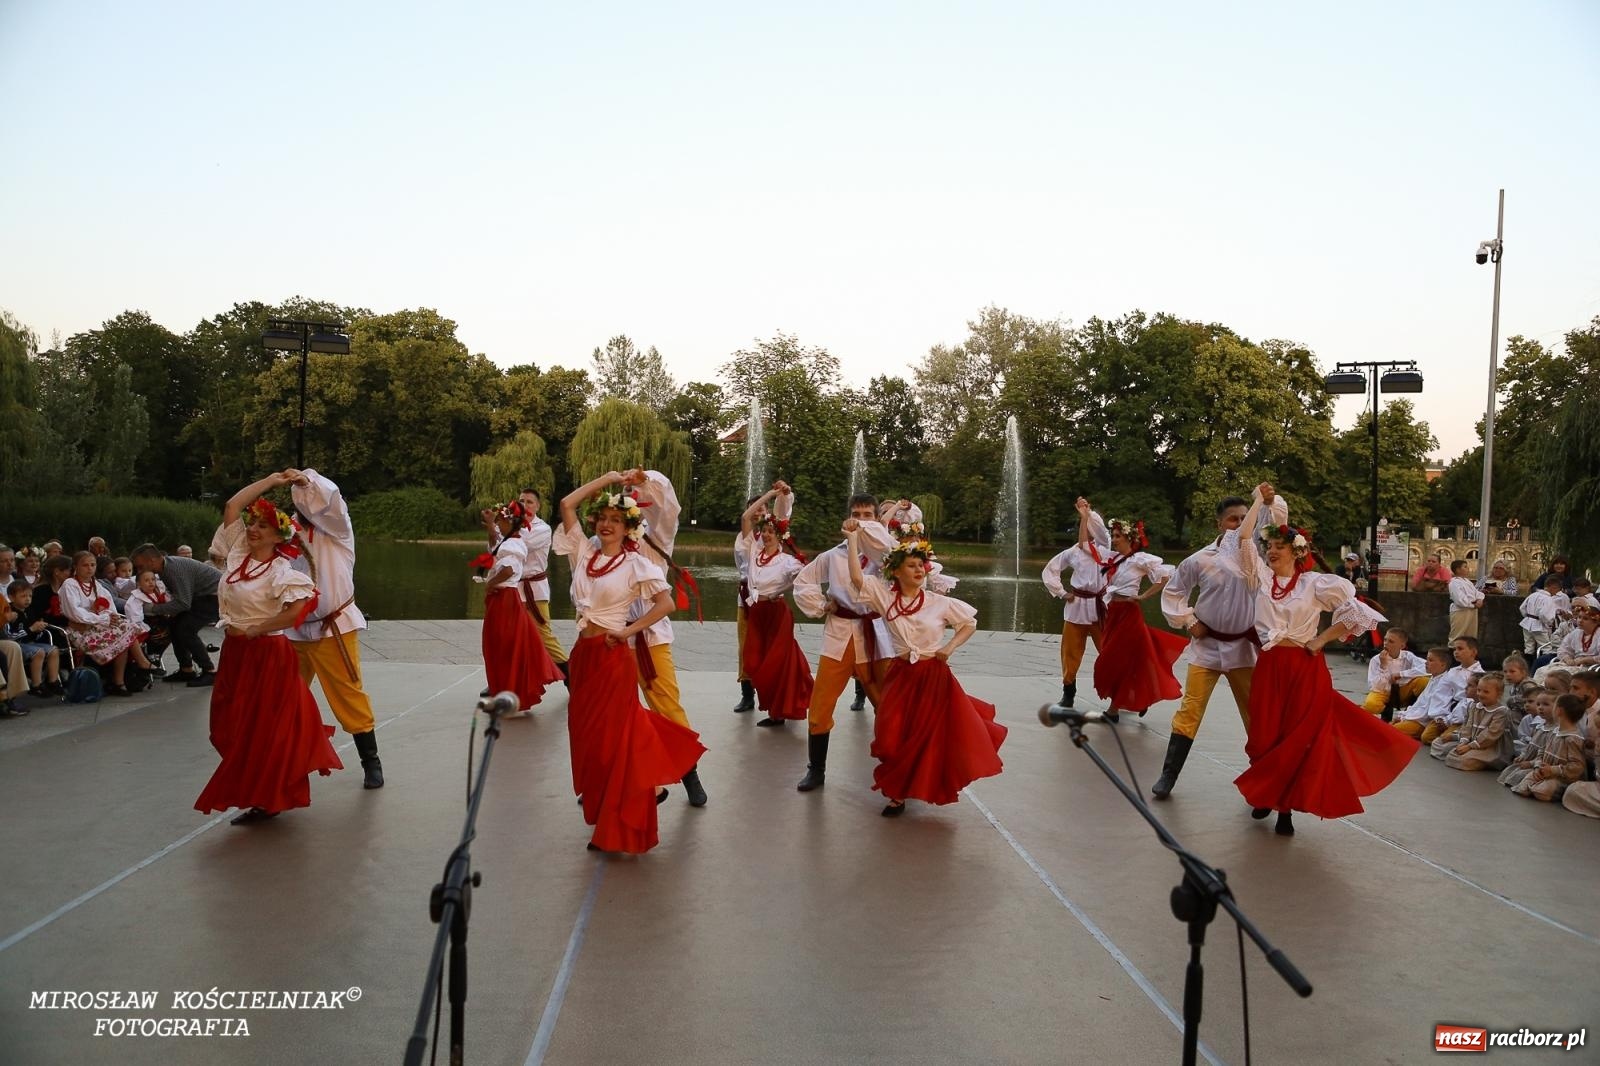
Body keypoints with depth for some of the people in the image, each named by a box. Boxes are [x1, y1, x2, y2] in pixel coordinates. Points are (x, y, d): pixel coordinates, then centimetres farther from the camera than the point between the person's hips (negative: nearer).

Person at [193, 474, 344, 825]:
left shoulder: (280, 571, -15)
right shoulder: (239, 553, 4)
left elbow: (297, 610, -27)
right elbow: (232, 506, 6)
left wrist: (253, 630, -17)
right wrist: (271, 481, 6)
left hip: (267, 655, -8)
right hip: (236, 653, 8)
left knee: (262, 729, 0)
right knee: (236, 727, 14)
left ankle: (267, 800, 12)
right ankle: (263, 797, 29)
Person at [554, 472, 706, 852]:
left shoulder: (636, 564, -9)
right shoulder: (585, 551, 6)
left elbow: (666, 603, -14)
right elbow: (567, 504, 4)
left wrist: (630, 630, -14)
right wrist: (605, 479, 5)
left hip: (613, 656, -6)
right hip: (583, 653, 6)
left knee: (611, 737, 0)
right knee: (587, 734, 12)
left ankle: (617, 828, 10)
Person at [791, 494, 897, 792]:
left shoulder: (882, 552, 3)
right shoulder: (834, 555, 10)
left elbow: (894, 549, -22)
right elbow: (803, 580, 17)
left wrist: (863, 530, -23)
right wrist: (820, 608, 7)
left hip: (876, 633, -1)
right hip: (840, 633, 2)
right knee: (820, 706, 2)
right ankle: (816, 770, 16)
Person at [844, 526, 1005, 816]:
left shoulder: (939, 602, -4)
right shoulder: (884, 595, -4)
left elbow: (970, 623, 8)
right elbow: (857, 578, -16)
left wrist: (950, 648, -4)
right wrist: (854, 539, -14)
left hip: (934, 676, 0)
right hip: (902, 675, 1)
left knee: (932, 735, 7)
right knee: (896, 736, 3)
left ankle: (926, 785, 31)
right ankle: (898, 793, 21)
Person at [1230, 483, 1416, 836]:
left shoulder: (1315, 583, -3)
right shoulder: (1262, 577, 6)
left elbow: (1356, 611, -3)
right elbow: (1244, 540, -2)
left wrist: (1322, 639, -5)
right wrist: (1259, 500, 4)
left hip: (1305, 668, -3)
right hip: (1269, 668, 3)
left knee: (1300, 736, 1)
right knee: (1266, 735, 5)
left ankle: (1285, 806, 11)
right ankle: (1265, 794, 25)